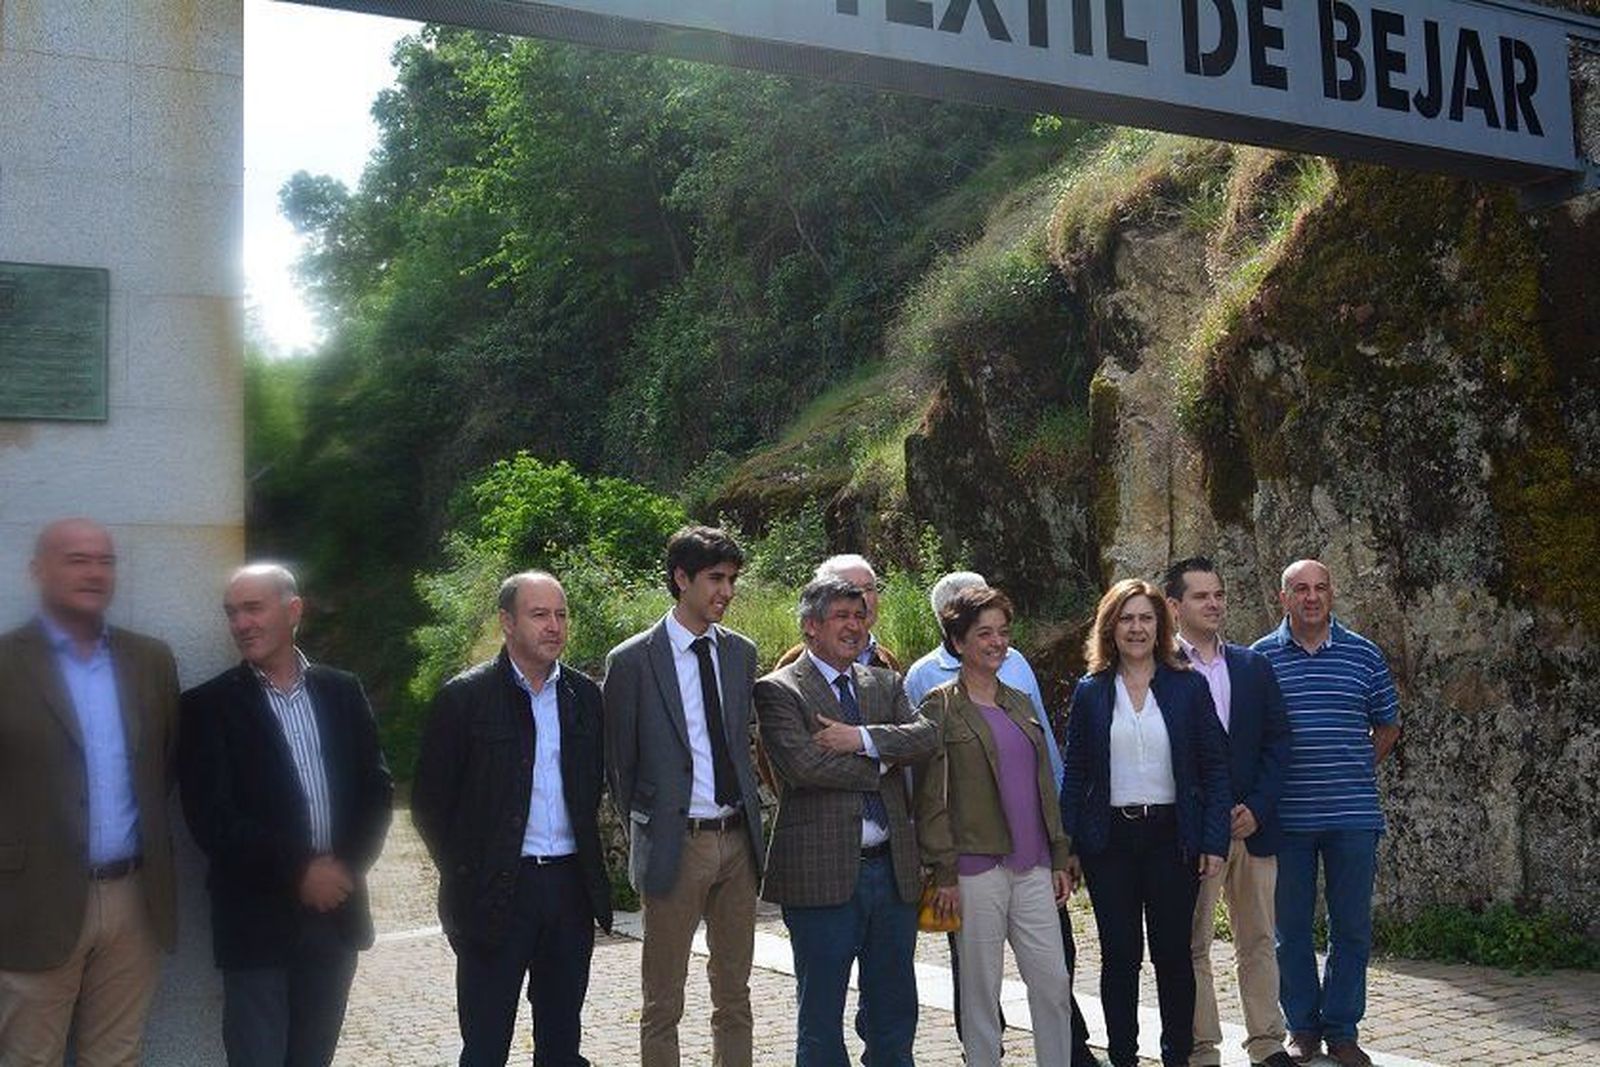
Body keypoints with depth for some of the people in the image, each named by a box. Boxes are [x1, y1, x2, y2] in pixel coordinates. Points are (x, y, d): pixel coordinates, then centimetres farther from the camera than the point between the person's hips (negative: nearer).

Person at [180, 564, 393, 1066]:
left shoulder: (343, 692, 8)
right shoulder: (208, 705, -3)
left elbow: (377, 788, 8)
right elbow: (211, 818, -9)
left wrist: (346, 866, -7)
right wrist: (298, 871, -14)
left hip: (337, 908, 3)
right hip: (256, 920, -3)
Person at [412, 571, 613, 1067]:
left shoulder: (585, 696, 6)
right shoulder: (465, 697, -7)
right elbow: (430, 800, -3)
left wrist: (585, 856, 8)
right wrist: (463, 873, -3)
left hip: (571, 888, 4)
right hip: (496, 891, -4)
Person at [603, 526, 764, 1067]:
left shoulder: (741, 652, 7)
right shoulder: (632, 660, -8)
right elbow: (619, 763, -1)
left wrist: (749, 815, 11)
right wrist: (643, 836, 2)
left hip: (737, 840, 5)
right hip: (676, 844, -5)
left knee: (734, 995, 15)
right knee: (663, 1002, 6)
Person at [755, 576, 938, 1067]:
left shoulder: (885, 684, 14)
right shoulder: (778, 690, -4)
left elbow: (926, 735, -3)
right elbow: (804, 766, -18)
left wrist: (861, 738, -16)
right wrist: (881, 763, -8)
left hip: (893, 870, 5)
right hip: (822, 874, -5)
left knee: (895, 1015, 15)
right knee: (821, 1021, 7)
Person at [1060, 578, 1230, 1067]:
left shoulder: (1188, 687, 2)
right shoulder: (1090, 692, 5)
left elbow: (1215, 765, 1)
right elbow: (1075, 774, 5)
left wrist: (1215, 841, -6)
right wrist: (1066, 845, -1)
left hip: (1171, 836, 0)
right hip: (1110, 839, 1)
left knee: (1174, 953, 6)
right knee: (1119, 955, 7)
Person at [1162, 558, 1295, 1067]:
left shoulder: (1253, 666, 10)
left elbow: (1277, 742, 8)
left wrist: (1256, 808, -4)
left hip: (1252, 824, 4)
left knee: (1258, 942, 12)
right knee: (1192, 946, 4)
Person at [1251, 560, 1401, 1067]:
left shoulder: (1363, 655, 5)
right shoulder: (1259, 658, 2)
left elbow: (1387, 725, 15)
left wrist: (1356, 771, 6)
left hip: (1353, 815, 1)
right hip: (1286, 815, -1)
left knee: (1352, 928, 6)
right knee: (1291, 927, 7)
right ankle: (1303, 1026, 21)